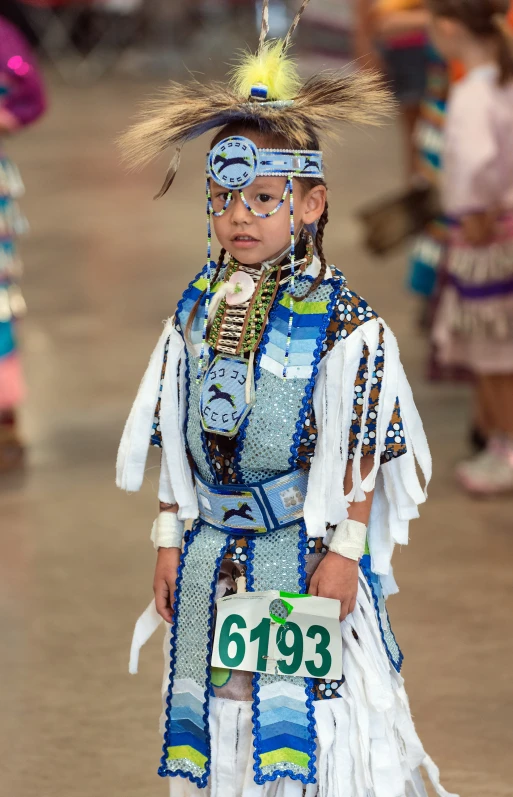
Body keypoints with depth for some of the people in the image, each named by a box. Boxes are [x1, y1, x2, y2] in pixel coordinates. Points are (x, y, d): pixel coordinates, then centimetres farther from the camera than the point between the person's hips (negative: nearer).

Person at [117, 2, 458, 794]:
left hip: (304, 551, -5)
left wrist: (344, 550, -12)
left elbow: (360, 448, -9)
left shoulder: (340, 319, -10)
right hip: (211, 551, 5)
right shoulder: (195, 313, 6)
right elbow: (177, 439, 11)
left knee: (304, 719, -4)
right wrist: (169, 540, 9)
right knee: (219, 712, 10)